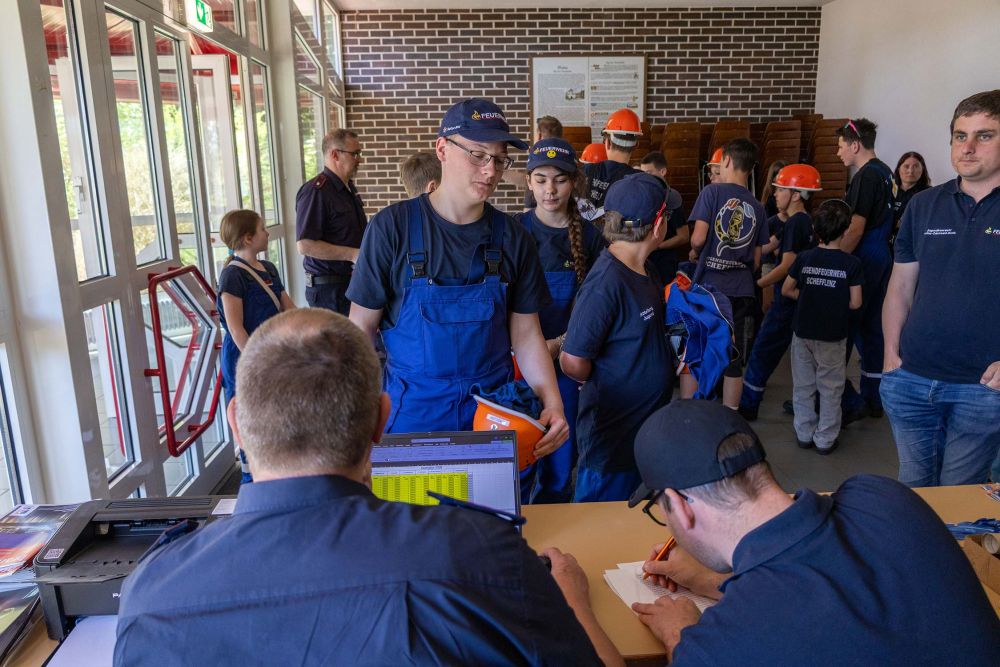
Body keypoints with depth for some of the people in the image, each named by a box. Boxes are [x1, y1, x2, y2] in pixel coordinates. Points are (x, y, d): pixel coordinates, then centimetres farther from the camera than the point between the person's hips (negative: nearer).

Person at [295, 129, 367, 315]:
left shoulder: (349, 188, 15)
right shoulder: (315, 191, -15)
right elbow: (305, 245, -22)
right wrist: (352, 254, -21)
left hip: (352, 282, 9)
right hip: (329, 287, -9)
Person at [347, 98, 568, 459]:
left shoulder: (512, 238, -1)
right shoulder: (392, 227, -9)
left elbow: (526, 333, 0)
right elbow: (362, 326, -6)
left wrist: (552, 402, -14)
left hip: (492, 407, 3)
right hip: (412, 409, -2)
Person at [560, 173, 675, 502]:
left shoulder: (645, 270, 2)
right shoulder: (606, 282, -25)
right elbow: (573, 362, -21)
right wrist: (604, 383, -5)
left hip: (647, 423, 8)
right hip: (613, 432, -8)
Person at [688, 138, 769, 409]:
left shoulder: (713, 192, -5)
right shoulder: (757, 207, 8)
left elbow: (698, 238, -13)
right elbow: (756, 259, 10)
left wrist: (694, 252, 7)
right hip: (742, 291, 4)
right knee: (733, 364, 10)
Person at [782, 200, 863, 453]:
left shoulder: (804, 258, -4)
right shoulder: (851, 263, -11)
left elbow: (786, 291, 3)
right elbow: (855, 303, -9)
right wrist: (836, 302, 9)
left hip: (803, 332, 2)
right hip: (833, 336, -2)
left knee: (803, 385, 14)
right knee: (830, 389, 10)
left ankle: (804, 434, 23)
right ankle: (825, 439, 17)